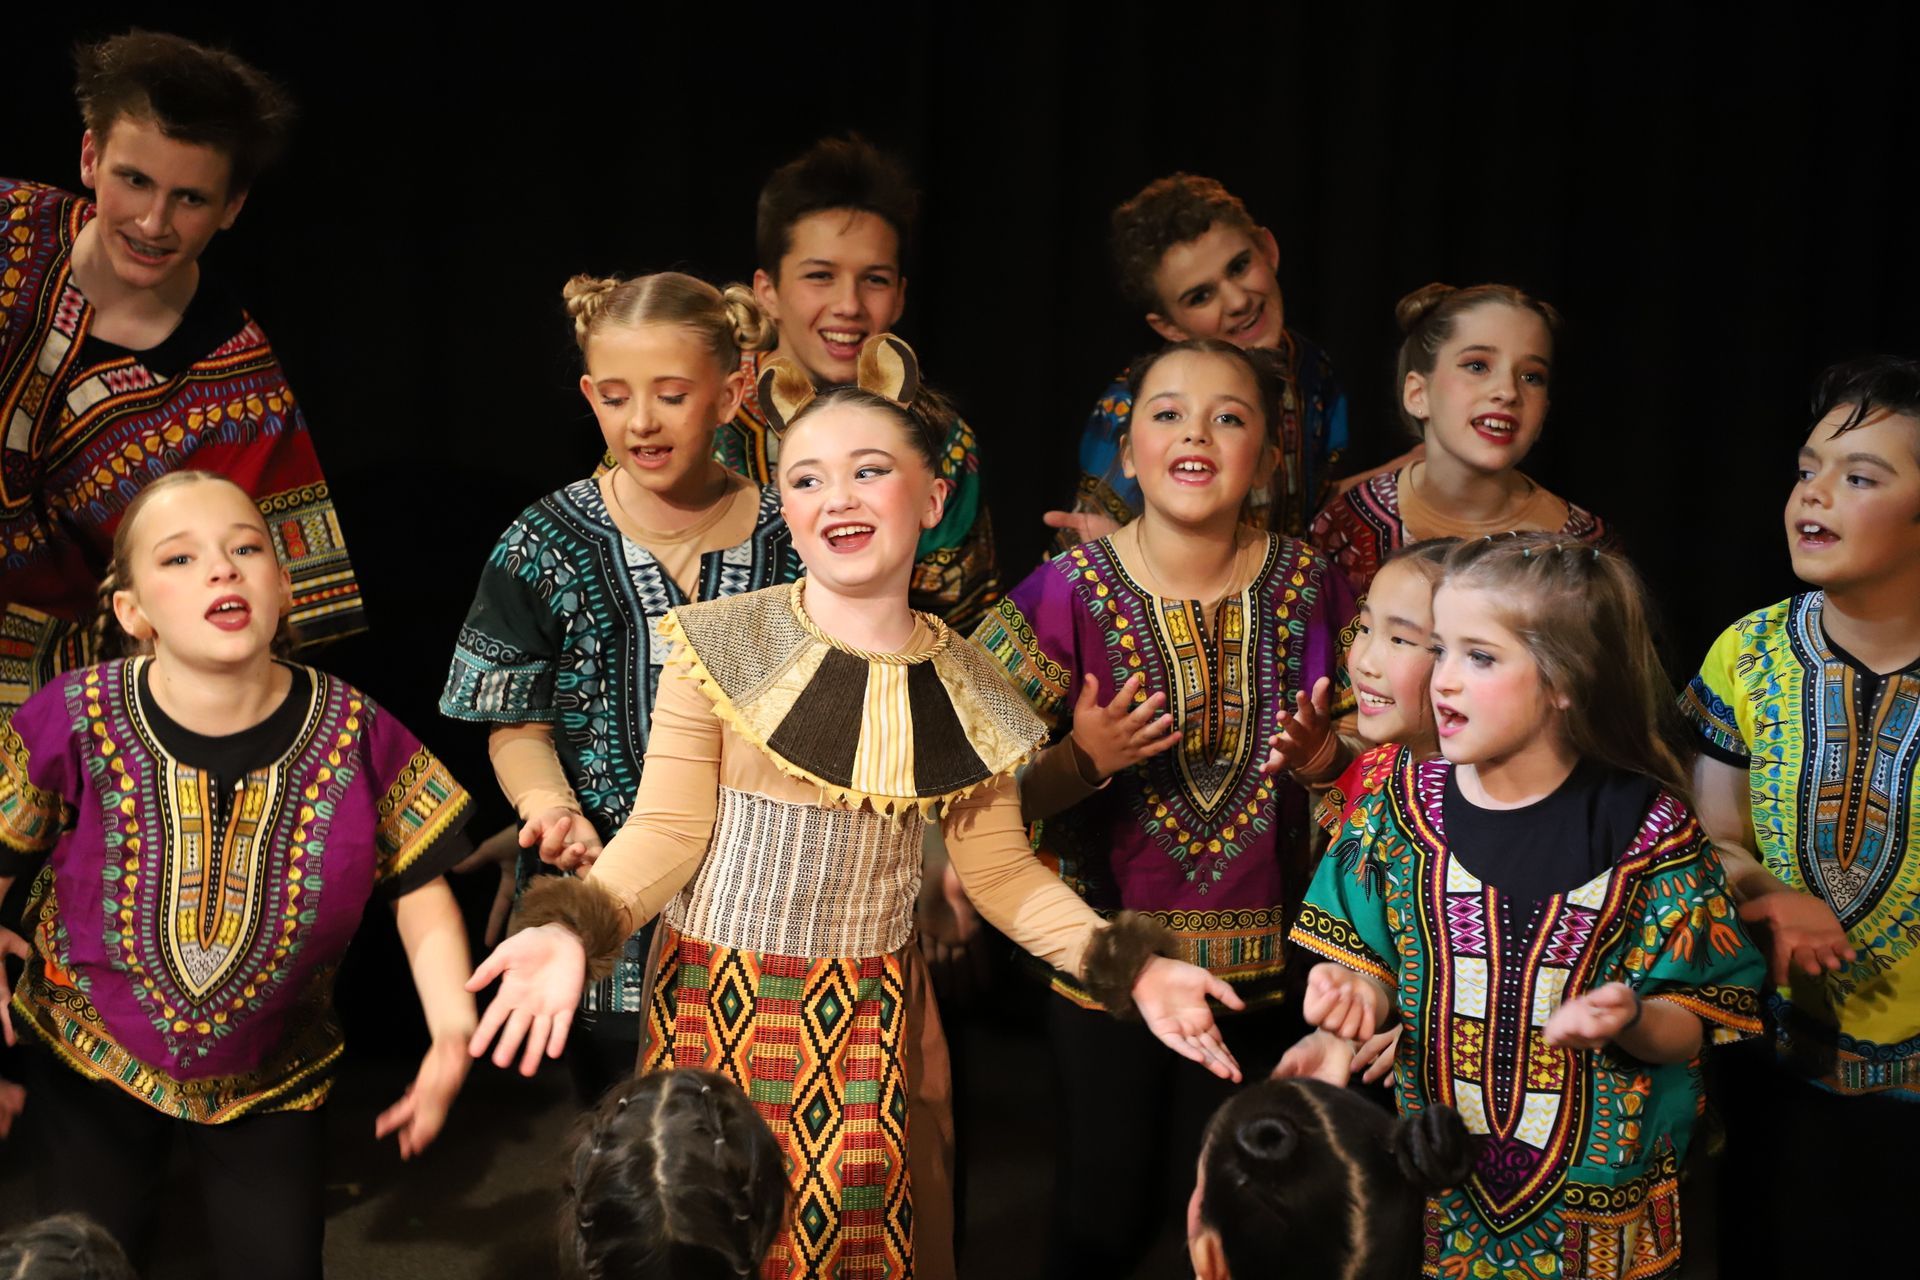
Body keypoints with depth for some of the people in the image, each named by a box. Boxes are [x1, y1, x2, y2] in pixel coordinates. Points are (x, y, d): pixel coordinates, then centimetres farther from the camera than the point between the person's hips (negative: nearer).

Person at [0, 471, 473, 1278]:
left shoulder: (358, 734, -19)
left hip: (272, 1075, 0)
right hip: (90, 1062, 0)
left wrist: (452, 1035, -19)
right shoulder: (72, 723, -20)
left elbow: (420, 894, -11)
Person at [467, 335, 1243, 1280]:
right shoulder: (724, 646, -8)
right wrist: (571, 928, -25)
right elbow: (665, 834, -8)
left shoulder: (965, 689, 2)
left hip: (873, 1019, 3)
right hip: (721, 1009, -2)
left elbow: (999, 868, 7)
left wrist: (1130, 966, -4)